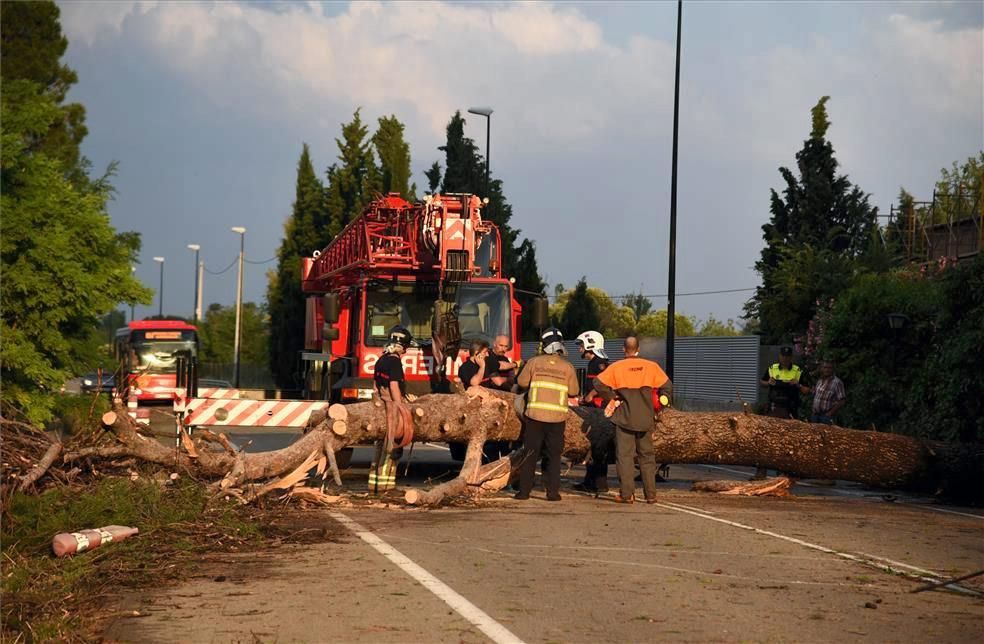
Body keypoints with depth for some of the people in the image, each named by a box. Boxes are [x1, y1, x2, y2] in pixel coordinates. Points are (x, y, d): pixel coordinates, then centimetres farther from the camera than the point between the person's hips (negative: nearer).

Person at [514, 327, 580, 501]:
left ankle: (524, 490, 7)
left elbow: (521, 382, 4)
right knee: (554, 455, 7)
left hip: (535, 415, 0)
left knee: (530, 454, 7)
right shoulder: (567, 367, -2)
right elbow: (574, 391, 3)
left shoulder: (534, 362, -3)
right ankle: (553, 491, 3)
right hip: (557, 417, 0)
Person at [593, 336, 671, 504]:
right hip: (646, 419, 2)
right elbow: (667, 386, 3)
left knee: (625, 456, 1)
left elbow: (599, 383, -13)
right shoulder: (651, 366, 2)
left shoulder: (616, 367, -4)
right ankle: (651, 494, 10)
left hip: (624, 418, -2)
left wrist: (610, 399, 0)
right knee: (647, 456, 11)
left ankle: (627, 494, -4)